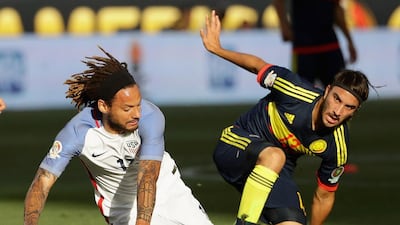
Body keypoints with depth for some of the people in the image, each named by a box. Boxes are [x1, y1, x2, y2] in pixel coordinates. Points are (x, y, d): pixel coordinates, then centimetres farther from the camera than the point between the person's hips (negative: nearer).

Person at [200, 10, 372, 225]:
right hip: (236, 143, -4)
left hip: (278, 173, 4)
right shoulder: (296, 92, -26)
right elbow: (258, 65, -6)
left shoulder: (337, 148, -16)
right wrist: (217, 48, 4)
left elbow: (324, 196, 0)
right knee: (274, 156, -39)